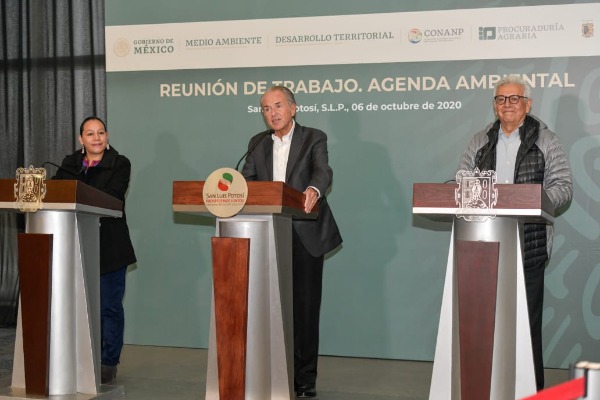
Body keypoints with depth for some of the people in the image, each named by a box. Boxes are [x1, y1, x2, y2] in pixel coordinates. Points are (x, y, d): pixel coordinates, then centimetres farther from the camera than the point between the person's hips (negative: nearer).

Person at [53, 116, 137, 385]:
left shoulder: (119, 164, 0)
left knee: (110, 306, 0)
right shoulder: (71, 163, 13)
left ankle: (109, 363, 7)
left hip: (109, 246, -4)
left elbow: (112, 198, -14)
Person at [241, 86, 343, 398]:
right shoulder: (257, 144, 13)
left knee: (305, 307, 0)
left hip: (305, 236, -3)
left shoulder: (314, 138, 0)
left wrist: (313, 190, -40)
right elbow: (246, 181, 4)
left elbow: (323, 171, -17)